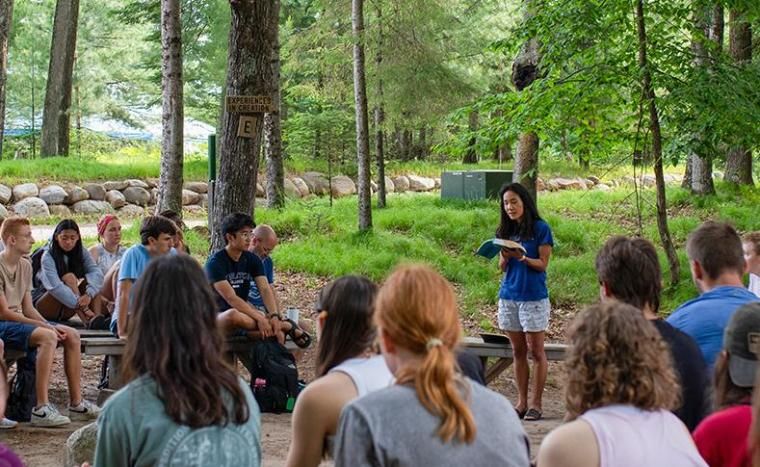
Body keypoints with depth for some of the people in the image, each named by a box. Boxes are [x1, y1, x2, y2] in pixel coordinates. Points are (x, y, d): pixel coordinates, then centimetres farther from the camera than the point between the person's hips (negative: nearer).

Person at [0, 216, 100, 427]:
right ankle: (41, 408, -33)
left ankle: (76, 403, 2)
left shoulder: (25, 266, 11)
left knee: (71, 335, 0)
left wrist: (47, 325, -7)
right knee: (47, 337, -31)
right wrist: (44, 326, -19)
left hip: (19, 320, 9)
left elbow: (27, 308, 12)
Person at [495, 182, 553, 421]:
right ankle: (521, 402, 14)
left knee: (536, 351, -1)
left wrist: (521, 257, -23)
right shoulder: (505, 231, 11)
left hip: (534, 296, -5)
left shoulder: (540, 228, -5)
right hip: (508, 296, 5)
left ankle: (536, 403, 3)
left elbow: (543, 264, -7)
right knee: (518, 352, 9)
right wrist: (505, 257, -11)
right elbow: (502, 267, 11)